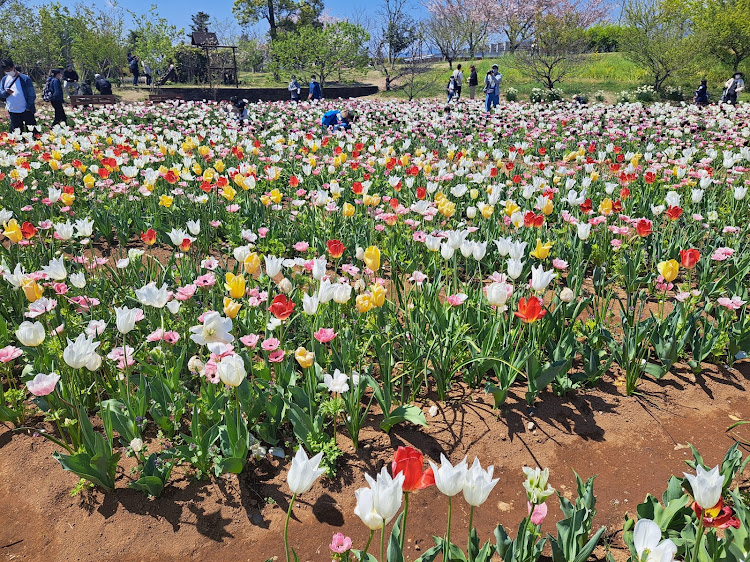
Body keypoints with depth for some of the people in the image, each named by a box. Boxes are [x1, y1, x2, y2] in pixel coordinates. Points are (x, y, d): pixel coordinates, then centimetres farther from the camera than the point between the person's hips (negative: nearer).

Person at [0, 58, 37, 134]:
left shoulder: (25, 79, -7)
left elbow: (32, 95, -6)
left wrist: (28, 107, -12)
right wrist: (6, 92, -14)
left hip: (26, 111, -4)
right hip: (13, 112, 5)